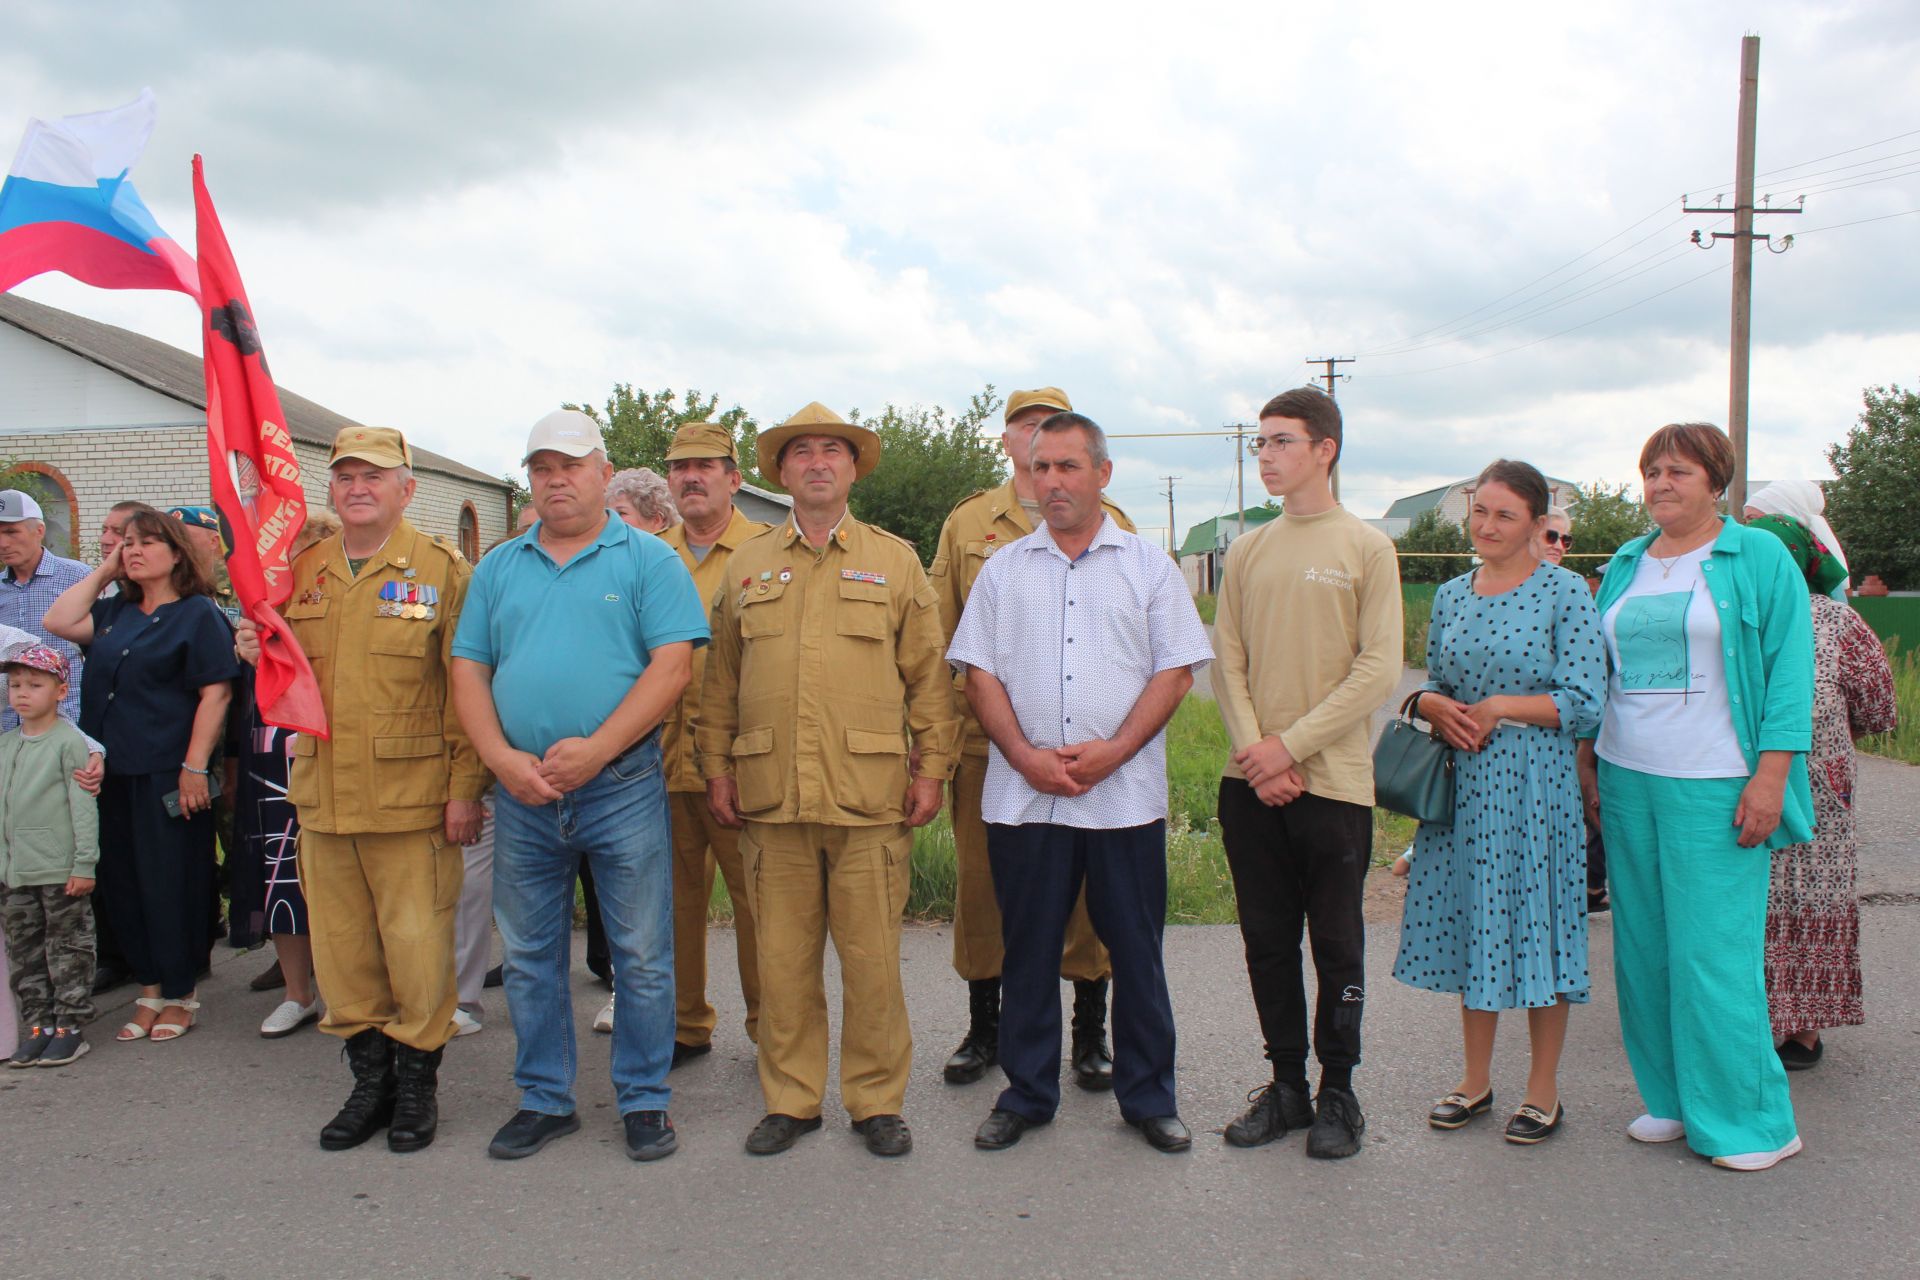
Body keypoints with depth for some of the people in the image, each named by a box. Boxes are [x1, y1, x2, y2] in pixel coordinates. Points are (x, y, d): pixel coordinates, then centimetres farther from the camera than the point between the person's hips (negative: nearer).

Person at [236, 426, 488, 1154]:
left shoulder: (441, 569, -4)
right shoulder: (301, 573, 12)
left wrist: (464, 788, -12)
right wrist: (257, 652, -1)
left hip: (411, 795, -5)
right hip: (321, 794, 5)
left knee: (416, 942, 2)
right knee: (340, 943, 11)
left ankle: (416, 1079, 20)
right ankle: (369, 1075, 27)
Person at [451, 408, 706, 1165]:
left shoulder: (647, 560, 1)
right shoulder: (498, 568, 13)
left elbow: (672, 664, -9)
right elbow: (468, 671, 9)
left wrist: (595, 749, -16)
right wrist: (502, 758, -7)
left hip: (623, 786, -4)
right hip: (521, 792, 4)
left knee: (642, 957, 4)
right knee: (530, 958, 12)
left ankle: (644, 1100, 18)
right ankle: (543, 1100, 27)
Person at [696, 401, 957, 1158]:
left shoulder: (895, 561, 9)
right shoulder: (746, 566, 14)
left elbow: (929, 675, 7)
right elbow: (720, 679, 15)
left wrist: (932, 767, 1)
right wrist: (717, 769, 9)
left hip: (870, 795, -2)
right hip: (770, 796, 2)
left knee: (871, 959, 2)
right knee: (782, 958, 7)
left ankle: (877, 1101, 17)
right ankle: (790, 1099, 22)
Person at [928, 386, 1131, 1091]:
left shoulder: (1111, 525, 8)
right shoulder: (967, 525, 10)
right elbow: (940, 637, 9)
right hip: (986, 740, 1)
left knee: (1088, 889, 5)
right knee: (981, 885, 8)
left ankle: (1091, 1034, 21)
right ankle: (984, 1029, 24)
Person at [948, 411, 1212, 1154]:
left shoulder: (1147, 565, 7)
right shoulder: (1004, 569, 11)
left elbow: (1175, 673, 1)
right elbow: (980, 674, 5)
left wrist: (1112, 750, -12)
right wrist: (1027, 756, -9)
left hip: (1126, 795, -1)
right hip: (1022, 796, 1)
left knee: (1136, 953, 6)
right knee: (1027, 953, 8)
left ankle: (1148, 1098, 20)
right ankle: (1026, 1095, 22)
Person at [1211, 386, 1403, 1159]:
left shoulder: (1367, 548, -2)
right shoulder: (1247, 551, 10)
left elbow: (1378, 670, -8)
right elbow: (1227, 662, 6)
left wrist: (1291, 746, -13)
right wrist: (1255, 752, -8)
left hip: (1333, 782, -4)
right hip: (1251, 783, 4)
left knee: (1337, 947, 6)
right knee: (1268, 943, 10)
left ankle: (1338, 1094, 19)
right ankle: (1285, 1084, 23)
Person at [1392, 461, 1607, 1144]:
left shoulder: (1564, 591, -6)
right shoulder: (1451, 595, 10)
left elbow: (1585, 701, -11)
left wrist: (1498, 708, -14)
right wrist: (1438, 706, -5)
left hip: (1535, 784, -5)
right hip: (1463, 784, 5)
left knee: (1534, 921, 1)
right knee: (1469, 923, 10)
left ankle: (1543, 1088, 17)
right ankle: (1476, 1078, 24)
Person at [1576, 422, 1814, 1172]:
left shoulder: (1761, 560, -1)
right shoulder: (1626, 566, 14)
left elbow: (1789, 674, -6)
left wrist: (1769, 778, -13)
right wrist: (1587, 763, 12)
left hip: (1713, 787, -5)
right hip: (1626, 780, 6)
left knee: (1714, 954, -5)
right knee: (1643, 950, 8)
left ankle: (1751, 1119, 10)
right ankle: (1672, 1100, 21)